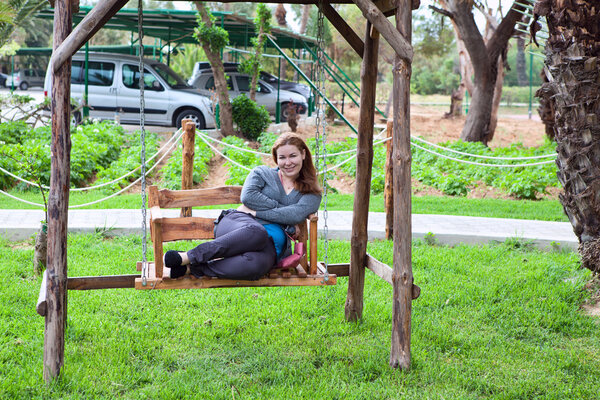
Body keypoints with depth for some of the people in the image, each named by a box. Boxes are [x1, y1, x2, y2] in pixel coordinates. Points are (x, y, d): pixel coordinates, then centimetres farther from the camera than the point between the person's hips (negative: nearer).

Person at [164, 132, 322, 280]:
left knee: (256, 264, -40)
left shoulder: (312, 193, 17)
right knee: (257, 232, -42)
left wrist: (257, 212, -7)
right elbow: (247, 196, 0)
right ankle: (188, 257, -38)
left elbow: (297, 214, -3)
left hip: (272, 244, 0)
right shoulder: (262, 173, 20)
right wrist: (280, 208, -1)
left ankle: (192, 268, -33)